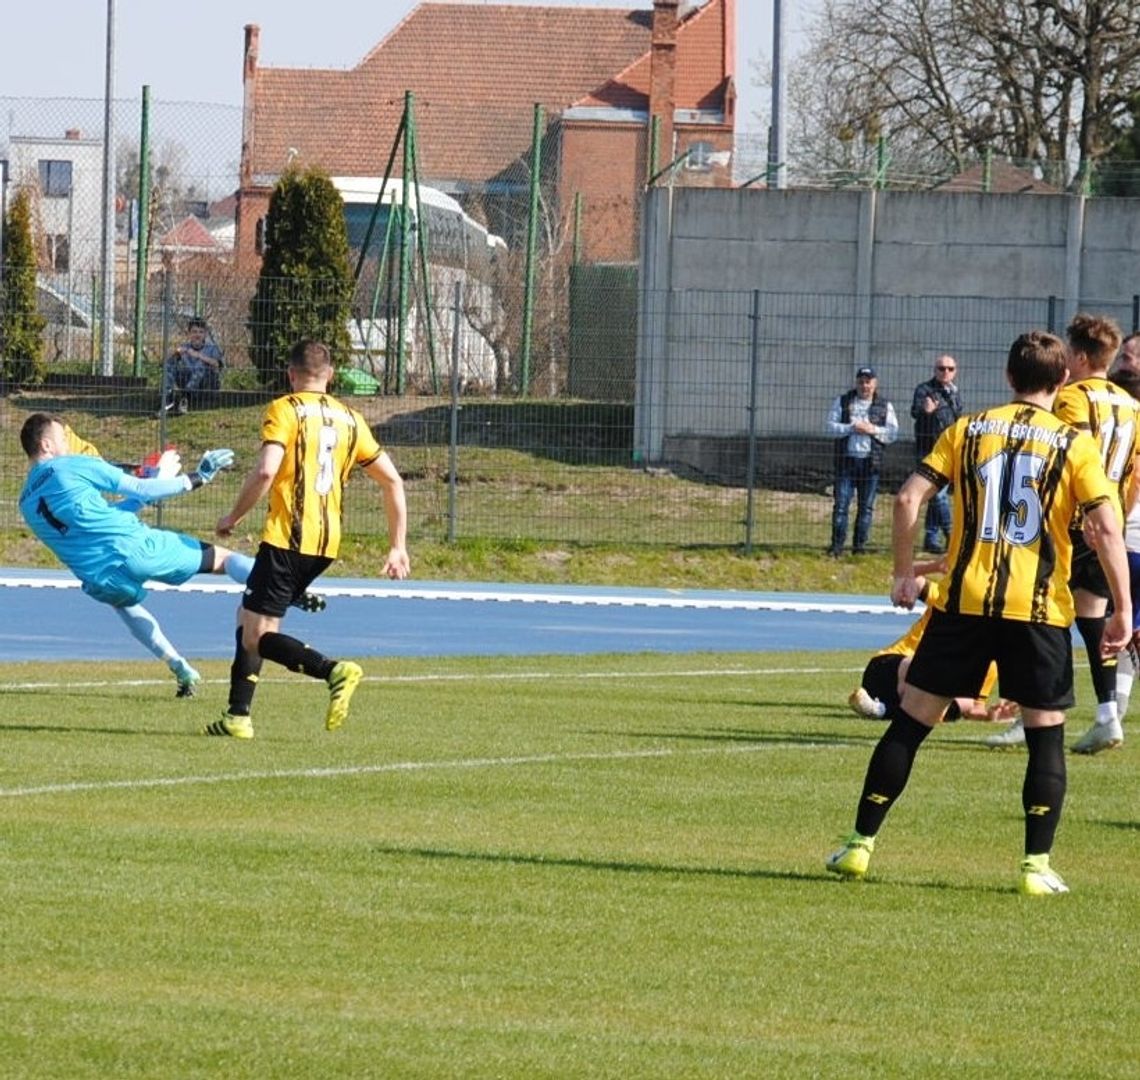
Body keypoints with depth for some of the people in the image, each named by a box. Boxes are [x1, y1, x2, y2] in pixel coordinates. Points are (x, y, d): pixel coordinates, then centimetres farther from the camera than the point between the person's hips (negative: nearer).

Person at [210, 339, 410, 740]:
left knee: (258, 637, -6)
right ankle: (238, 716, 17)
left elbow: (265, 471, -18)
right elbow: (392, 480, 14)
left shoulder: (285, 410, -4)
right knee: (248, 617, 20)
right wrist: (398, 547, 18)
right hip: (326, 542, 7)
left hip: (287, 538, -7)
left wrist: (233, 517, -4)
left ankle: (333, 671, -27)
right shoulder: (349, 419, 14)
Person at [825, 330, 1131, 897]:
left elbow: (908, 498, 0)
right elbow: (1106, 527, -9)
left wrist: (903, 573, 10)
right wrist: (1122, 610, -5)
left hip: (964, 601, 2)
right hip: (1039, 608, -2)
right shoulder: (1075, 445, 1)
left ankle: (860, 844, 11)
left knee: (912, 720, 9)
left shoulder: (969, 430, 6)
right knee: (1045, 734, 8)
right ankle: (1037, 865, 1)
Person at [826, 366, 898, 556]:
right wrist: (852, 428, -14)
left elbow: (893, 433, 3)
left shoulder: (884, 406, 9)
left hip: (870, 461, 1)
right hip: (846, 460, -1)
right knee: (841, 504, -4)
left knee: (866, 507, 3)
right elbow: (831, 427, 0)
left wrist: (873, 430, -13)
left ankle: (860, 545, 9)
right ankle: (836, 546, -1)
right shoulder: (842, 402, 8)